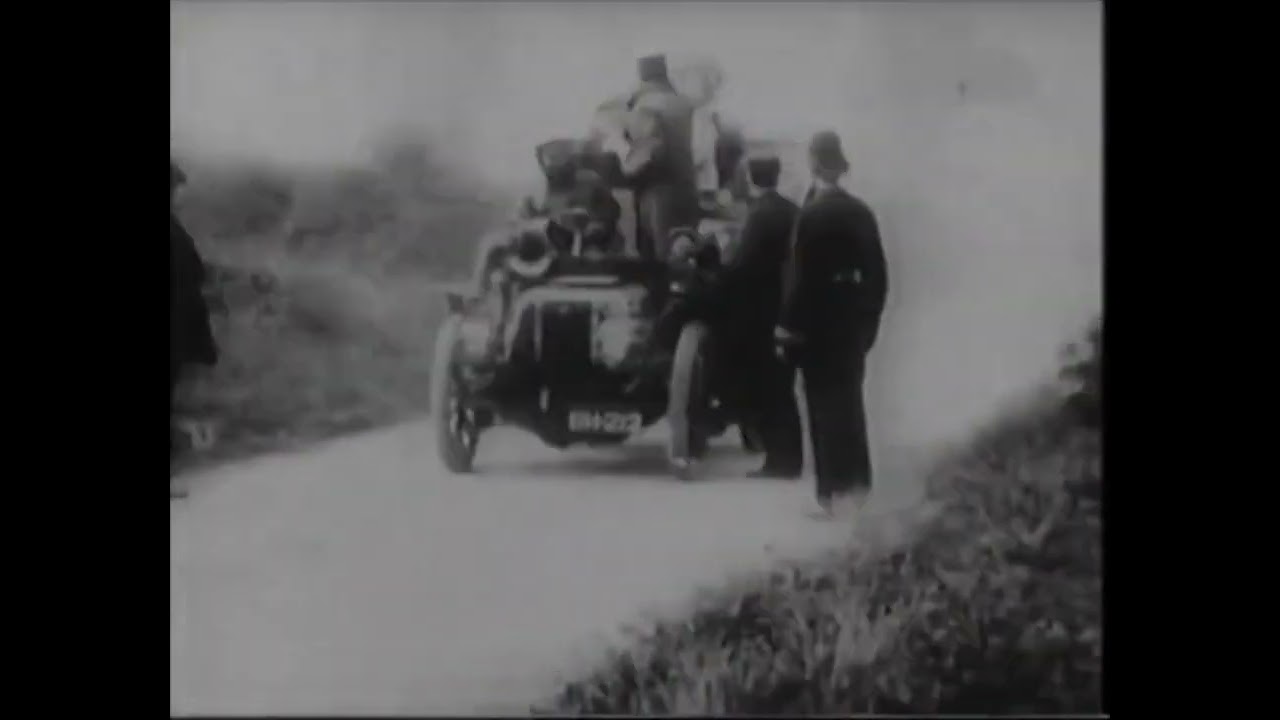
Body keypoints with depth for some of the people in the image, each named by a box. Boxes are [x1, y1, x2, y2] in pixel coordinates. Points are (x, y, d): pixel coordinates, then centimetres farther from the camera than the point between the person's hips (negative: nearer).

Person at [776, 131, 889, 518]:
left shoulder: (811, 215, -15)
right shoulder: (860, 211, 2)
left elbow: (801, 277, -15)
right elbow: (877, 273, 5)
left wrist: (789, 328, -9)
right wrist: (869, 320, 14)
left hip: (818, 324, -6)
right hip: (852, 321, 6)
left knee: (825, 406, 0)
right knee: (849, 401, 15)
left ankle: (833, 492, 3)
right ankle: (856, 484, 23)